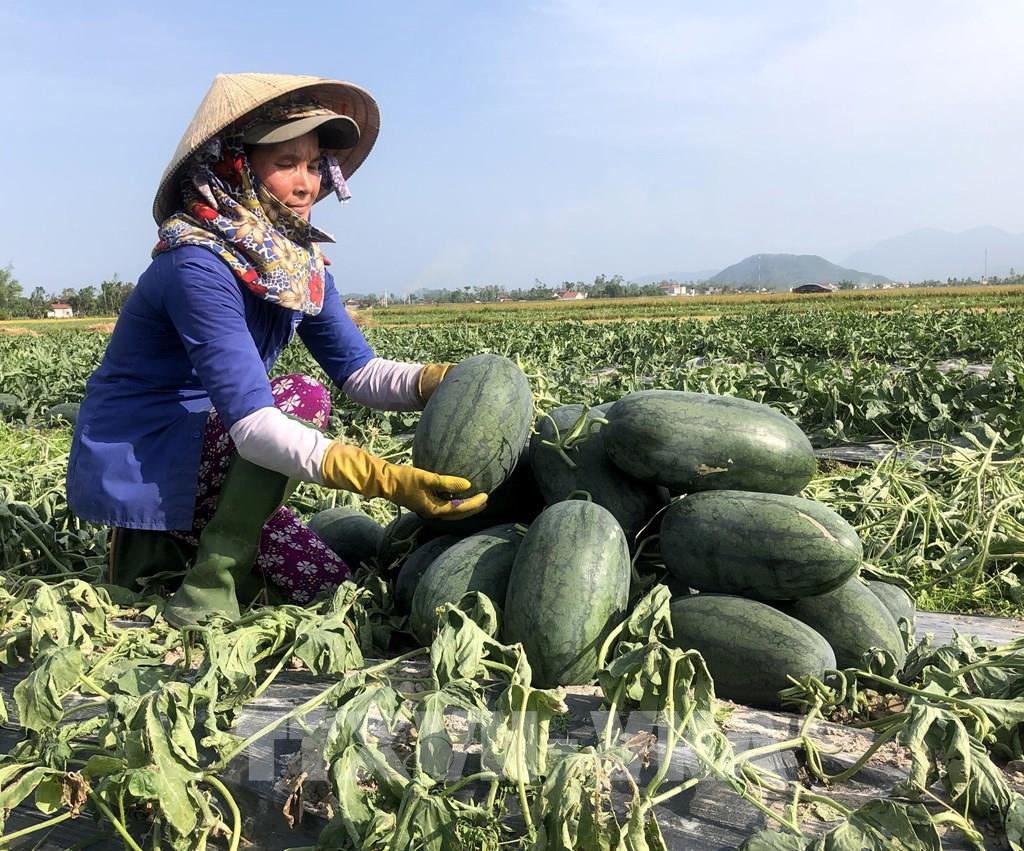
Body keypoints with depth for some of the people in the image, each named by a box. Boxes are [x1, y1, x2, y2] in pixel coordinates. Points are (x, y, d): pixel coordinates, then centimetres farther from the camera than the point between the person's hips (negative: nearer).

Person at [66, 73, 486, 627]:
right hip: (131, 466, -7)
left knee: (328, 582, -2)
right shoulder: (199, 266, -26)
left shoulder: (304, 265, -1)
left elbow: (360, 372, -3)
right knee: (300, 397, -27)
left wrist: (437, 382, -24)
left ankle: (165, 546, 15)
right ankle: (206, 589, -17)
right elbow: (252, 424, -36)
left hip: (200, 455, 8)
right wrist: (386, 480, -45)